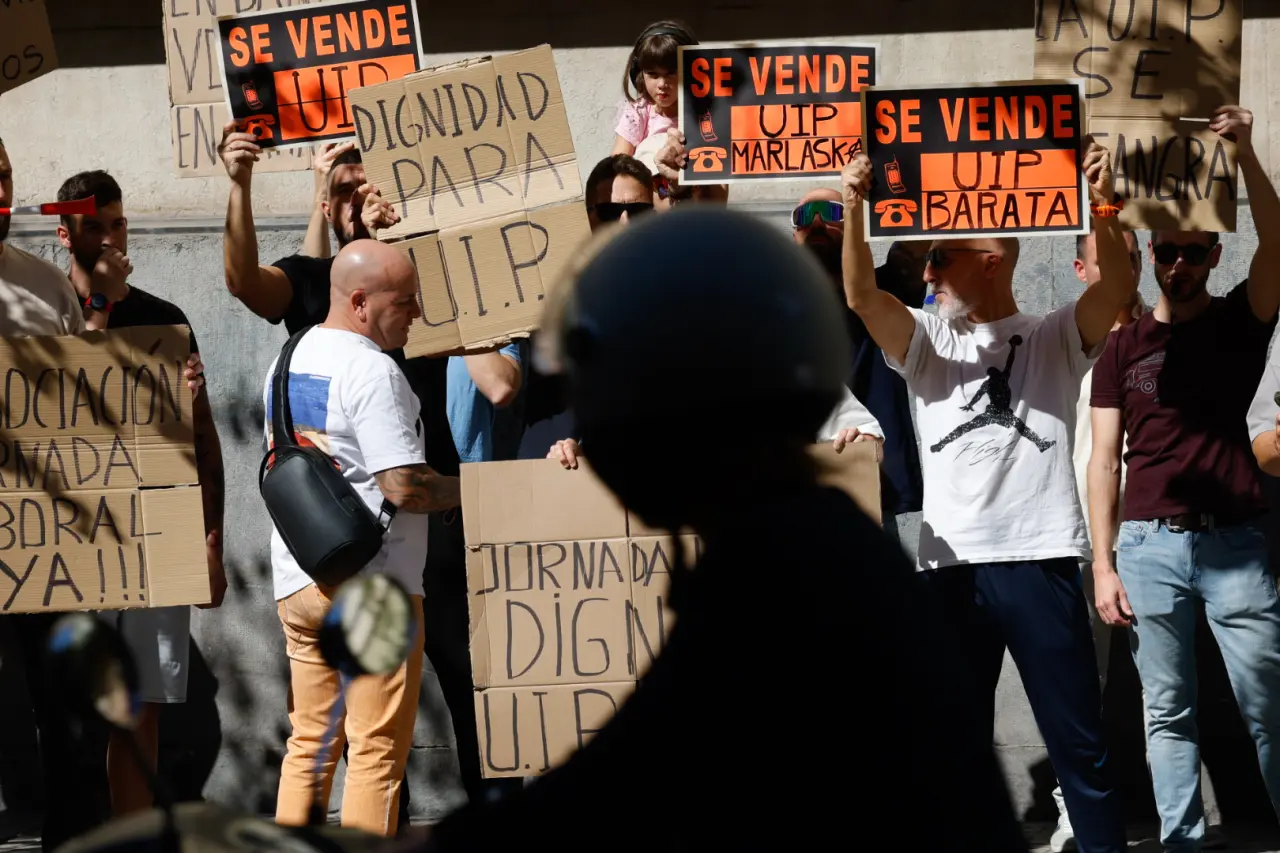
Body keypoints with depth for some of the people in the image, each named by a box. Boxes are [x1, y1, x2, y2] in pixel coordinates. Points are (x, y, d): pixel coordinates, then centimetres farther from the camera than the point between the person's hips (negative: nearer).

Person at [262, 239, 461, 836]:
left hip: (296, 581, 8)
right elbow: (404, 486, -20)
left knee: (309, 743, 13)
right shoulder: (372, 370, -15)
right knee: (377, 751, -3)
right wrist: (470, 490, -5)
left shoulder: (287, 361, 13)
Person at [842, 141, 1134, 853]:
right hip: (951, 566, 3)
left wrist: (1101, 206, -27)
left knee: (1079, 741, 0)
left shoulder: (1057, 339, 8)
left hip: (1041, 560, -3)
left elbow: (1117, 289, -10)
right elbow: (862, 297, -2)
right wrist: (855, 211, -18)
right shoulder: (929, 341, 14)